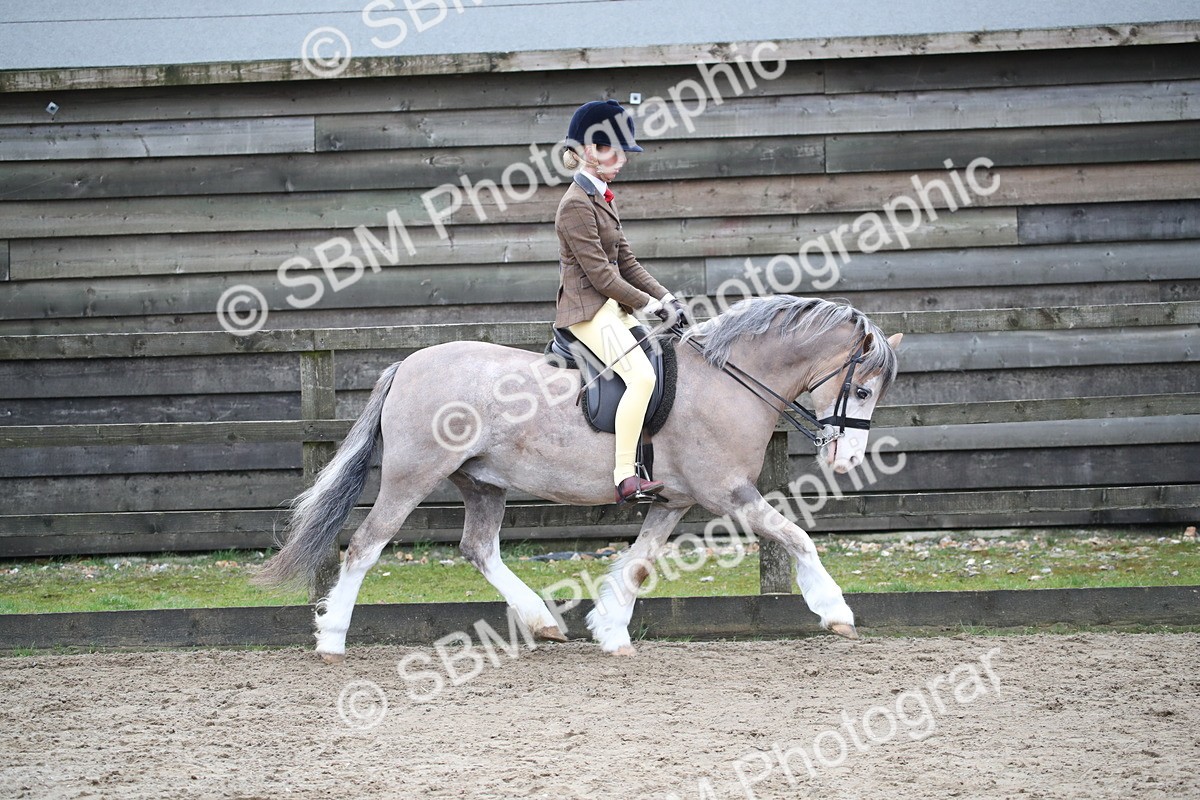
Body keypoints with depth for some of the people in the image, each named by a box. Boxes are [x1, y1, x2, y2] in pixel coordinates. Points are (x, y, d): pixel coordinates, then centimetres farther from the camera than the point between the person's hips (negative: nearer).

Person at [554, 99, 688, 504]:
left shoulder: (602, 198, 16)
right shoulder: (576, 205, -15)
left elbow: (625, 261, 18)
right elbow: (600, 274, -18)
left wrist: (665, 297, 7)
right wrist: (649, 304, -11)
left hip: (613, 307, 11)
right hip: (587, 310, -11)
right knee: (641, 376, -27)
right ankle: (624, 477, -31)